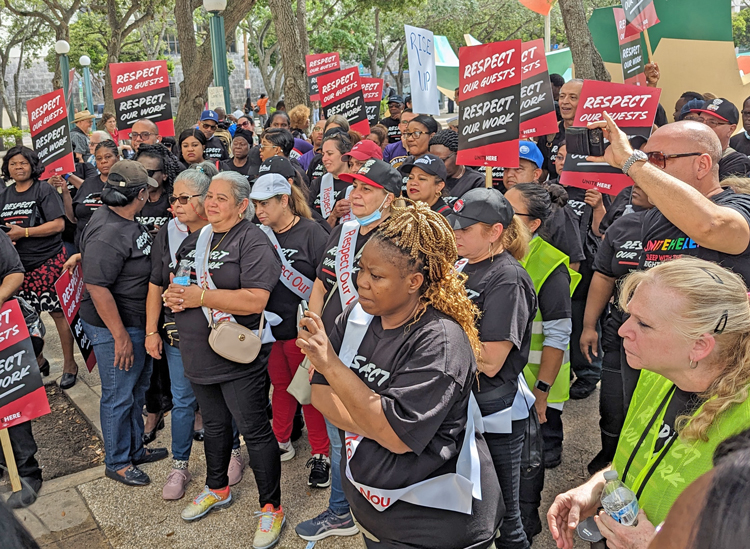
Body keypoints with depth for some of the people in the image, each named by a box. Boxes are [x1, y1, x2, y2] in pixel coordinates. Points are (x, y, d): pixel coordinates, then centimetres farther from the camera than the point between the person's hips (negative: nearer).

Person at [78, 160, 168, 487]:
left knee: (137, 389, 22)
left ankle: (135, 450, 39)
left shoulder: (126, 221, 5)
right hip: (115, 327, -10)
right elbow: (97, 288, -27)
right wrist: (120, 336, -25)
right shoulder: (107, 235, -26)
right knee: (119, 396, 6)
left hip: (138, 322, 10)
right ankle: (117, 462, 25)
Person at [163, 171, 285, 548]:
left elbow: (256, 300, -25)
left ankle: (271, 507, 18)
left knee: (255, 431, 2)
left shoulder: (252, 241, -14)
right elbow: (172, 281, 23)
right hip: (199, 356, 8)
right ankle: (217, 489, 44)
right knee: (214, 424, 23)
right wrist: (174, 296, -2)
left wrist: (199, 296, -20)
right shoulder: (195, 239, 12)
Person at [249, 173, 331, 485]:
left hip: (303, 329, -5)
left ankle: (320, 455, 19)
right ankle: (281, 443, 37)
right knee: (281, 386, 19)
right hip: (271, 329, 5)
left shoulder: (311, 233, -11)